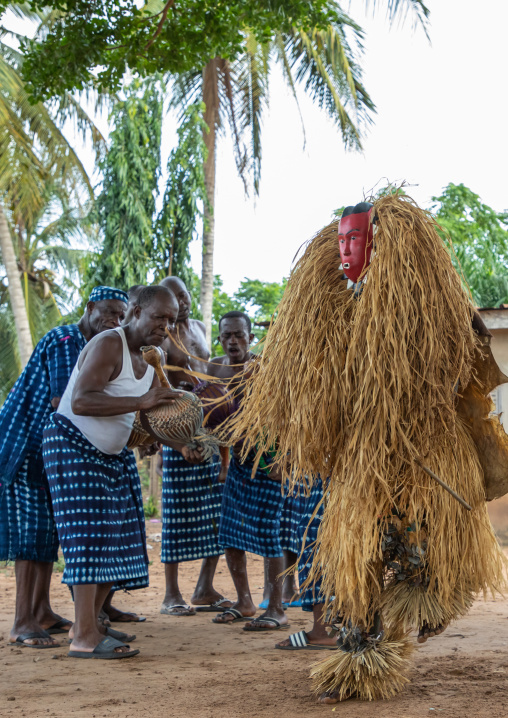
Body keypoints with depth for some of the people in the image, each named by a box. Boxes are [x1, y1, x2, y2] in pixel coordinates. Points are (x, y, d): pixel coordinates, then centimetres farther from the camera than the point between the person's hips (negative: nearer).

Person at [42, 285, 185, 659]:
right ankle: (84, 638, -14)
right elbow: (80, 402, -31)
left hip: (113, 454, 9)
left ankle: (88, 622, 15)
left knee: (118, 537, 6)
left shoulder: (150, 361, 9)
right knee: (89, 535, -14)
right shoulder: (109, 345, -19)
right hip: (72, 446, -9)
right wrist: (141, 401, -35)